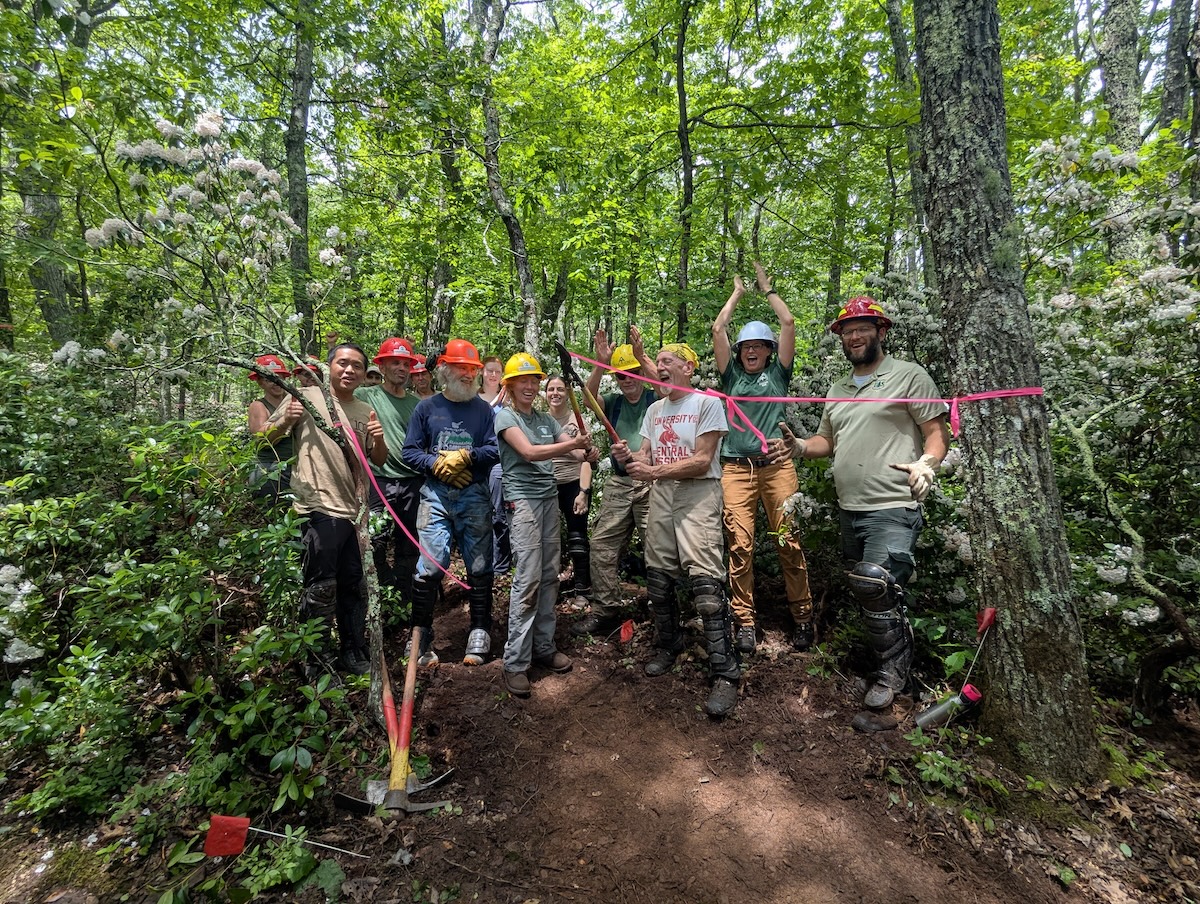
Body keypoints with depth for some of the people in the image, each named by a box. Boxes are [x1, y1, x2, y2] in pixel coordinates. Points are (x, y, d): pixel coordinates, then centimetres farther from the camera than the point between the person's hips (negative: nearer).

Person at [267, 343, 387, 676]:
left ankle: (353, 652, 29)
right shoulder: (306, 396, 0)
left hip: (356, 510, 6)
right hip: (320, 508, -6)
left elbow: (379, 461, 16)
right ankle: (315, 659, 14)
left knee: (355, 584, 14)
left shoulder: (366, 411, 14)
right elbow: (266, 439, 2)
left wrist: (379, 439, -5)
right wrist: (286, 421, -17)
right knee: (321, 586, -2)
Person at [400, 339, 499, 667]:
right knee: (430, 566, -4)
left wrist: (465, 457, -12)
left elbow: (495, 451, -1)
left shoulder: (483, 409, 8)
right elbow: (409, 452, 4)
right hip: (436, 494, -1)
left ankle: (479, 634, 18)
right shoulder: (427, 407, 7)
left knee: (479, 566, 5)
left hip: (475, 496, 1)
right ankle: (421, 636, 10)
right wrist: (438, 464, -10)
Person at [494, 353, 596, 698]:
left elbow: (573, 449, 6)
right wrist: (573, 443, -27)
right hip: (523, 498, -6)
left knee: (549, 576, 8)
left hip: (549, 497, 6)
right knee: (528, 579, -11)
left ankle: (544, 646, 20)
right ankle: (515, 662, -2)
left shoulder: (545, 419, 15)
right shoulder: (505, 417, -3)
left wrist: (586, 452, -18)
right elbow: (528, 452, -18)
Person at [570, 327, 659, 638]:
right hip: (619, 483, 5)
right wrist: (600, 363, -20)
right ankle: (605, 611, 14)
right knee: (602, 545, 4)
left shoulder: (655, 398, 3)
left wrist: (641, 355, -29)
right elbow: (589, 398, -6)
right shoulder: (614, 402, 13)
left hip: (651, 482, -4)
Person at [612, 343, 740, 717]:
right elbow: (647, 456, 14)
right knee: (658, 578, 10)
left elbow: (702, 461, -13)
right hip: (661, 495, 7)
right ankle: (668, 647, 31)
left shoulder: (707, 402, -5)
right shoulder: (654, 410, 17)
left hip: (698, 494, -7)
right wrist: (630, 458, -9)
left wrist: (654, 471, -20)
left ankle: (725, 675, -7)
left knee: (706, 583, -14)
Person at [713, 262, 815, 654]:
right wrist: (737, 293, 24)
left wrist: (767, 288, 23)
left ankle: (803, 617, 11)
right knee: (740, 544, -5)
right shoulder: (732, 374, 17)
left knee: (790, 541, -3)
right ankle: (745, 621, 3)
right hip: (737, 467, 1)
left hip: (777, 465, 0)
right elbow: (718, 330, 12)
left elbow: (788, 323, 11)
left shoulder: (778, 373, 16)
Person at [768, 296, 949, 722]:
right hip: (849, 510, 7)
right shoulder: (837, 390, 19)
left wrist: (926, 463, -21)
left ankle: (892, 668, 2)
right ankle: (895, 658, 35)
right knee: (869, 592, 15)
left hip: (893, 508, -7)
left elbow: (937, 430, -3)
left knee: (873, 583, -22)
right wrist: (799, 446, 2)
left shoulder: (908, 375, 0)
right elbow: (828, 441, 22)